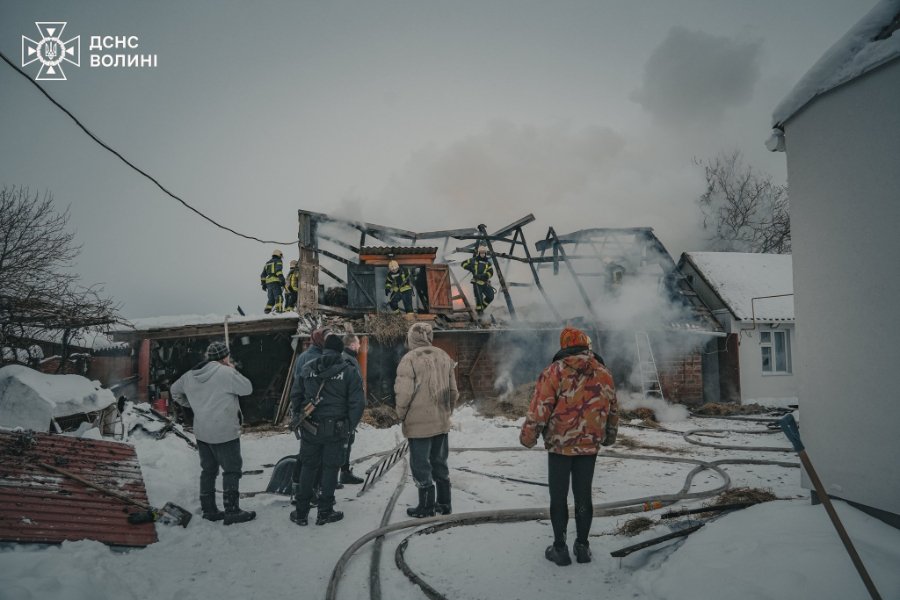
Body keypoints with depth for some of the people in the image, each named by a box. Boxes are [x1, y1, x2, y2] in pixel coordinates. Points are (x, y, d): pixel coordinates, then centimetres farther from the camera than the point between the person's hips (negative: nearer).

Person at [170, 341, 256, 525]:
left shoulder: (190, 375, 8)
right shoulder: (226, 373, -17)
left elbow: (174, 390, 22)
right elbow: (247, 388, -11)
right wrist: (234, 370, -1)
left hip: (202, 432, 7)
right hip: (225, 433, -7)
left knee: (208, 470, 17)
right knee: (232, 470, 2)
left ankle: (208, 509, 24)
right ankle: (232, 511, 4)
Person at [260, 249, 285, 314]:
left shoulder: (267, 263, 27)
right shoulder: (278, 261, 4)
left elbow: (263, 275, 24)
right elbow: (278, 271, -15)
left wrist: (263, 284, 25)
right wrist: (282, 279, -22)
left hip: (268, 282, 7)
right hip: (275, 281, -7)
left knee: (271, 298, 11)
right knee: (278, 296, -14)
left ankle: (267, 310, 1)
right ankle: (279, 309, -27)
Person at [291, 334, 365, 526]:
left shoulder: (307, 369, 0)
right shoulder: (349, 371, -9)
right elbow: (357, 403, -11)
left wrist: (298, 418, 14)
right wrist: (349, 427, -2)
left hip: (310, 428, 3)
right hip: (336, 429, -2)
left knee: (308, 467, 15)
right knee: (330, 468, 10)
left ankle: (301, 512, 22)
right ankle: (325, 512, 18)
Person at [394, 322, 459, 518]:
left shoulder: (409, 359, -14)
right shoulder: (444, 356, 6)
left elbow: (404, 392, -17)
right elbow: (453, 391, 9)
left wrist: (401, 414, -1)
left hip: (418, 423, -6)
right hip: (441, 422, 6)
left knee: (420, 464, 6)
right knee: (439, 462, 19)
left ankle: (426, 506, 14)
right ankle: (444, 503, 28)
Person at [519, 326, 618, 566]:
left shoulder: (555, 371, -12)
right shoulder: (604, 373, 3)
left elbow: (540, 408, -14)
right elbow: (613, 410, 13)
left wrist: (528, 436, -4)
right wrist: (609, 436, 27)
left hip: (559, 444, -4)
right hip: (590, 445, 4)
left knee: (558, 496, 7)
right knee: (583, 494, 15)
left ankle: (560, 548, 14)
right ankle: (582, 546, 23)